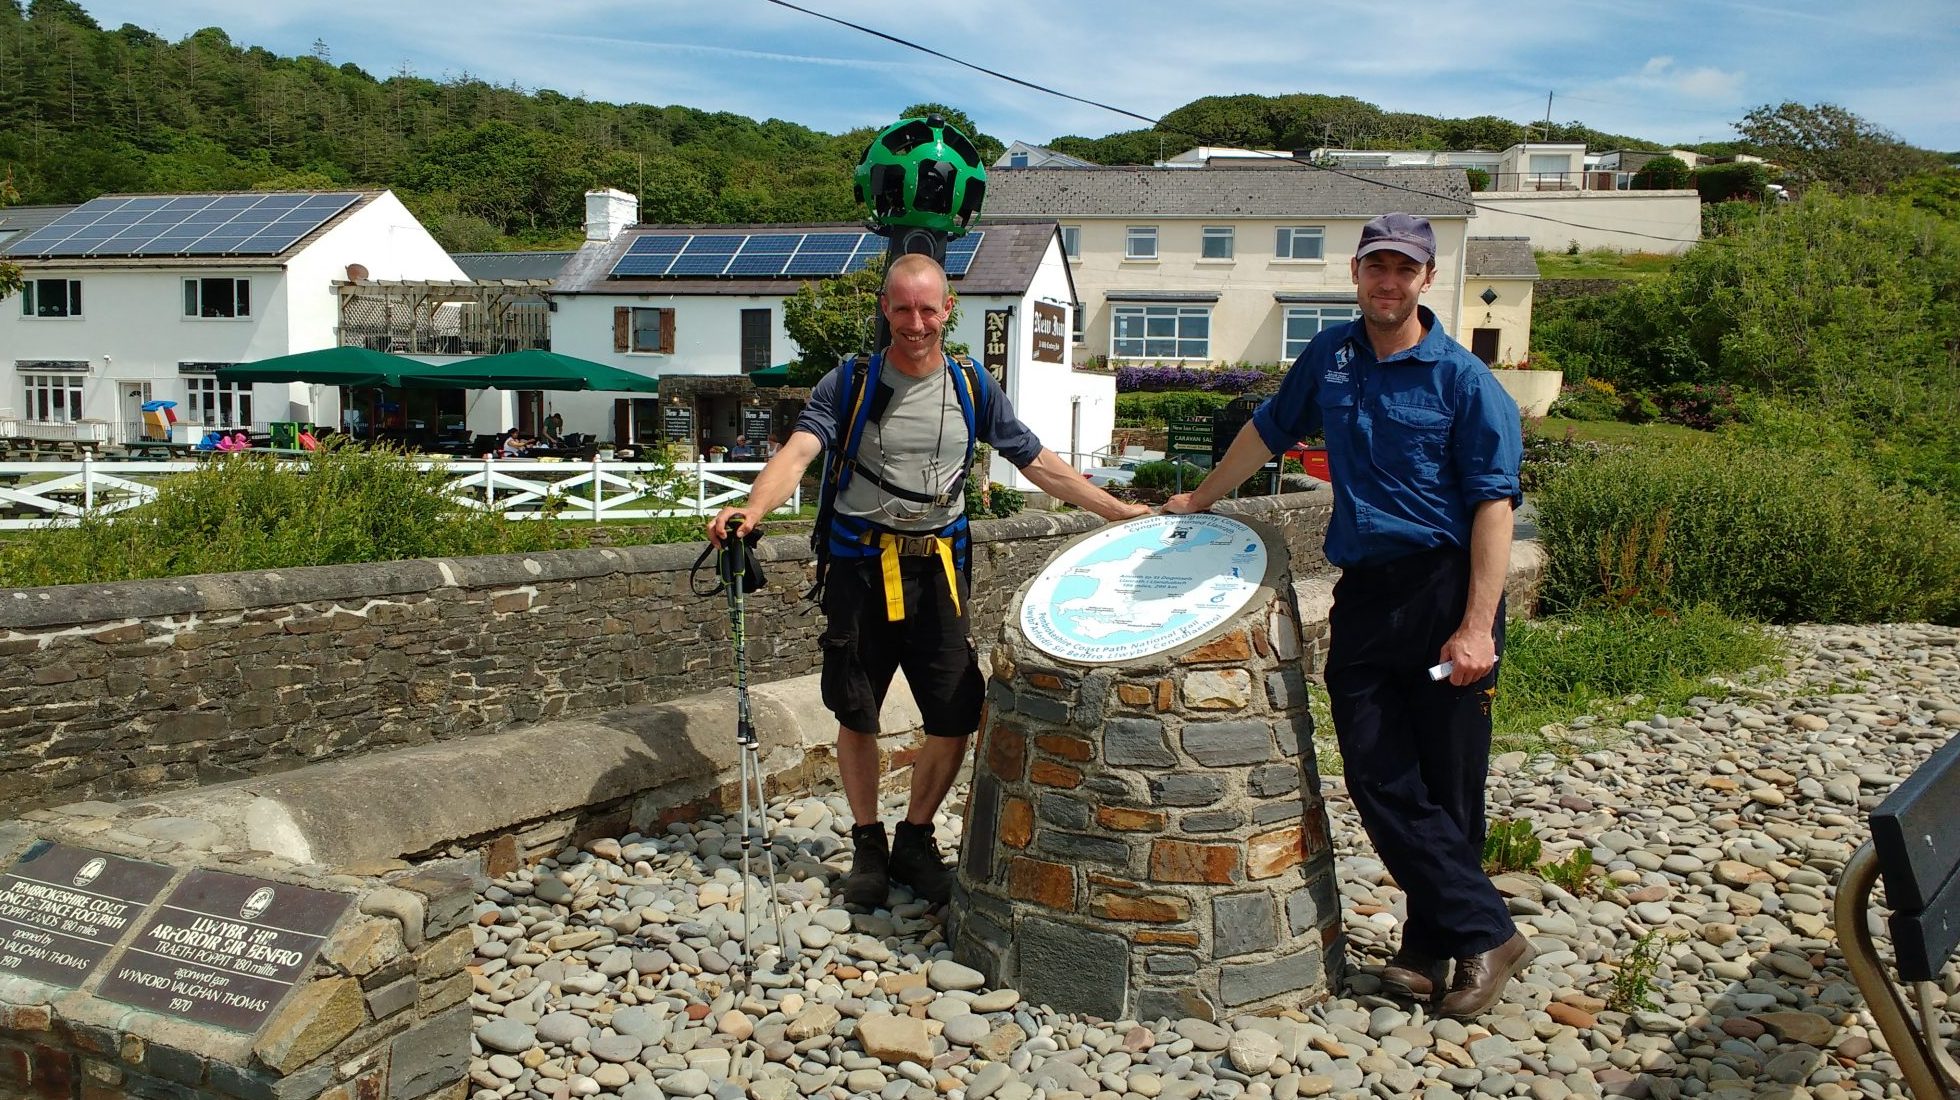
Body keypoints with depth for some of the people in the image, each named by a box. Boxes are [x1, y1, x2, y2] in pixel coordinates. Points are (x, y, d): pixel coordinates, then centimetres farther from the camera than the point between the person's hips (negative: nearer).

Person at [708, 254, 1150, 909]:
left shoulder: (971, 388, 3)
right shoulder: (849, 384, -4)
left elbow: (1039, 464, 7)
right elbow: (797, 453, -19)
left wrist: (1120, 512, 3)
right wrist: (751, 510, -38)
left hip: (937, 567, 2)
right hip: (860, 566, -2)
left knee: (955, 719, 1)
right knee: (856, 715, 8)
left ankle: (915, 841, 24)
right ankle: (868, 844, 29)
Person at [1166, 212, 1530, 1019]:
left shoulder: (1462, 379, -4)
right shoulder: (1330, 357, 12)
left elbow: (1494, 503, -10)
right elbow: (1268, 430, 28)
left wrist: (1478, 626, -18)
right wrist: (1201, 500, 35)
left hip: (1445, 588, -5)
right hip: (1363, 593, 5)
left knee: (1447, 784, 1)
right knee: (1378, 779, -1)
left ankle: (1436, 944, 14)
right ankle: (1485, 932, 8)